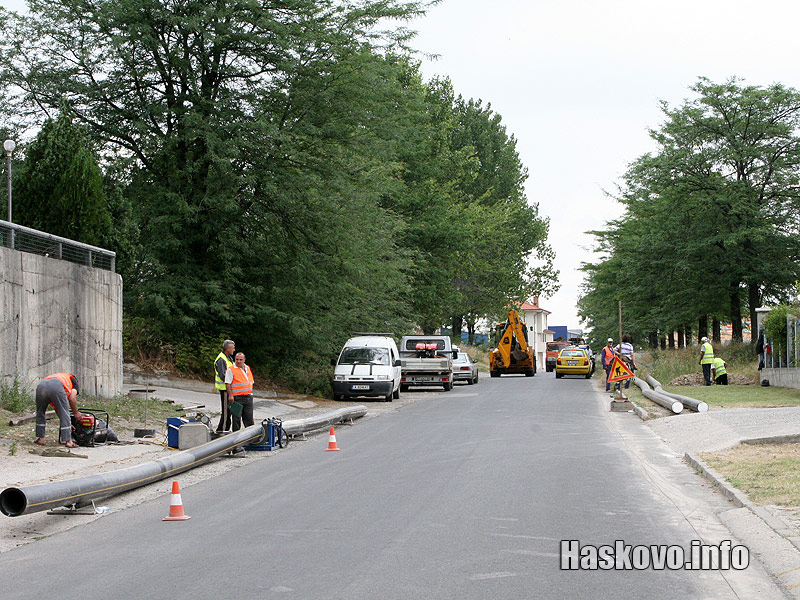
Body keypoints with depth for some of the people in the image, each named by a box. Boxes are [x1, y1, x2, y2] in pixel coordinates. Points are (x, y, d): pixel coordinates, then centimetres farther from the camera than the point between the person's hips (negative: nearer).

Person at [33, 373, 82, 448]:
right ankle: (68, 441, 4)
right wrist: (76, 413, 28)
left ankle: (40, 438, 26)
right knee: (64, 414, 7)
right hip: (56, 387, -5)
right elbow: (72, 398, 14)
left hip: (41, 386, 5)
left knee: (40, 413, 26)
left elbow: (56, 408, 43)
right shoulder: (73, 380, 32)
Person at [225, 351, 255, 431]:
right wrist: (230, 395, -18)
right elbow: (228, 384, -10)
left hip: (248, 397, 6)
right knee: (237, 418, -2)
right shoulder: (231, 370, -5)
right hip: (237, 397, -6)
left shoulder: (247, 368, 15)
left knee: (249, 417, 9)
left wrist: (250, 393, 19)